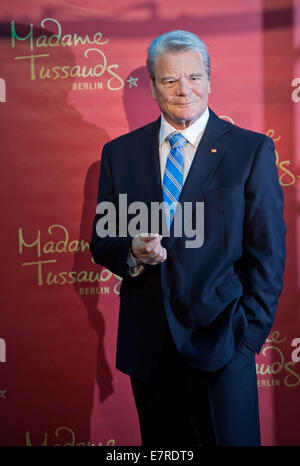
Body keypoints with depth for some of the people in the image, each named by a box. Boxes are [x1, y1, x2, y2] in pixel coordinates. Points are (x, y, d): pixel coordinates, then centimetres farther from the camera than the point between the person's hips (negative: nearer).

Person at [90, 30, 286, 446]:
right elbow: (101, 241, 8)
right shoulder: (119, 153, 6)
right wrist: (132, 251, -15)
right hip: (148, 345, 3)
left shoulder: (252, 150, -2)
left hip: (221, 343, -2)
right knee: (161, 446, 15)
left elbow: (268, 255, -3)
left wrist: (250, 337, -10)